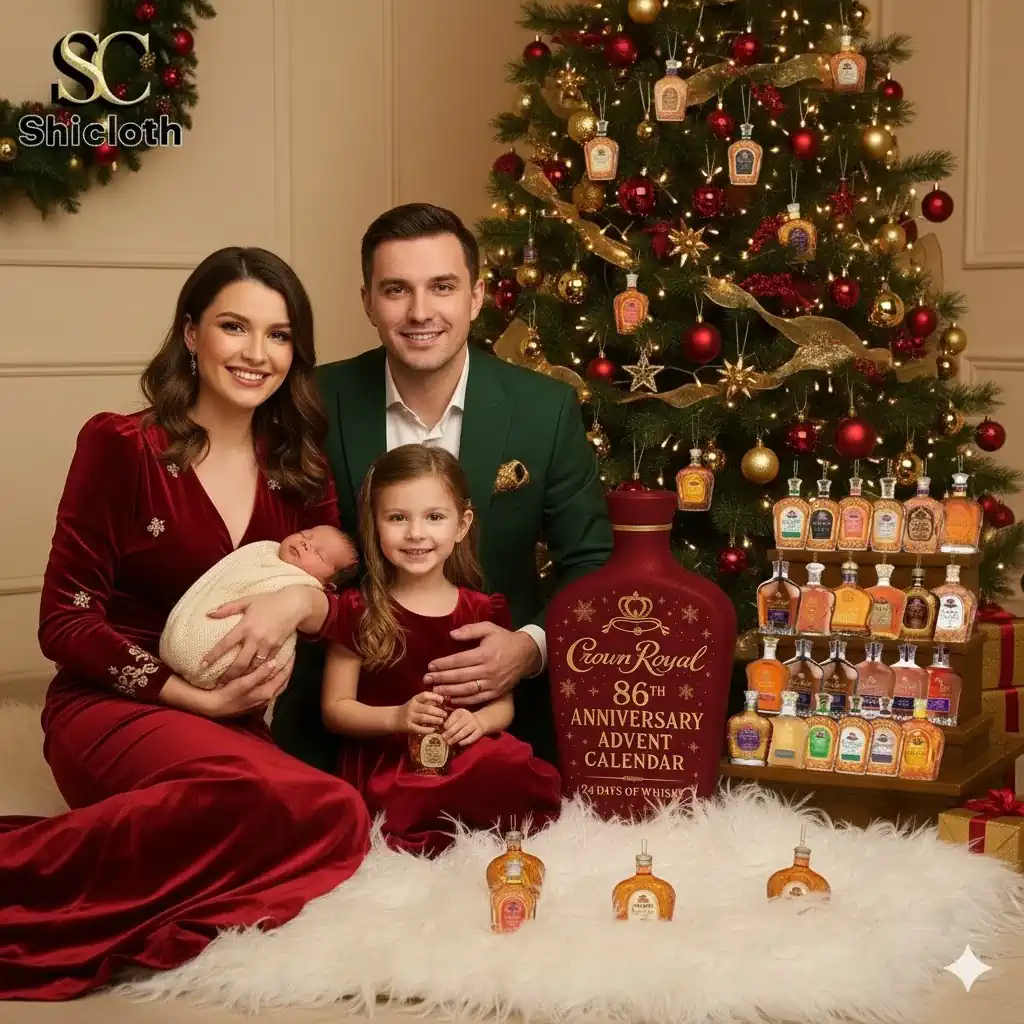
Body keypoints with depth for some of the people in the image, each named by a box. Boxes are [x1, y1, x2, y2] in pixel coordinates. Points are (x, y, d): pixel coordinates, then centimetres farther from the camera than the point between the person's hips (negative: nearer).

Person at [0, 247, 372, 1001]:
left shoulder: (300, 469, 10)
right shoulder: (120, 446, -6)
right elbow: (64, 623, -6)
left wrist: (301, 602, -15)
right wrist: (200, 698, -14)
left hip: (239, 727, 5)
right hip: (113, 711, -5)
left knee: (335, 823, -32)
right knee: (303, 806, -37)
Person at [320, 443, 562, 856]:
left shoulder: (484, 612, 9)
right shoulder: (358, 611, 3)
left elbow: (502, 703, 13)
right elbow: (334, 708, 4)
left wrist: (478, 721, -10)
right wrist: (396, 717, -14)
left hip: (472, 759, 3)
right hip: (386, 771, -3)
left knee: (536, 787, -27)